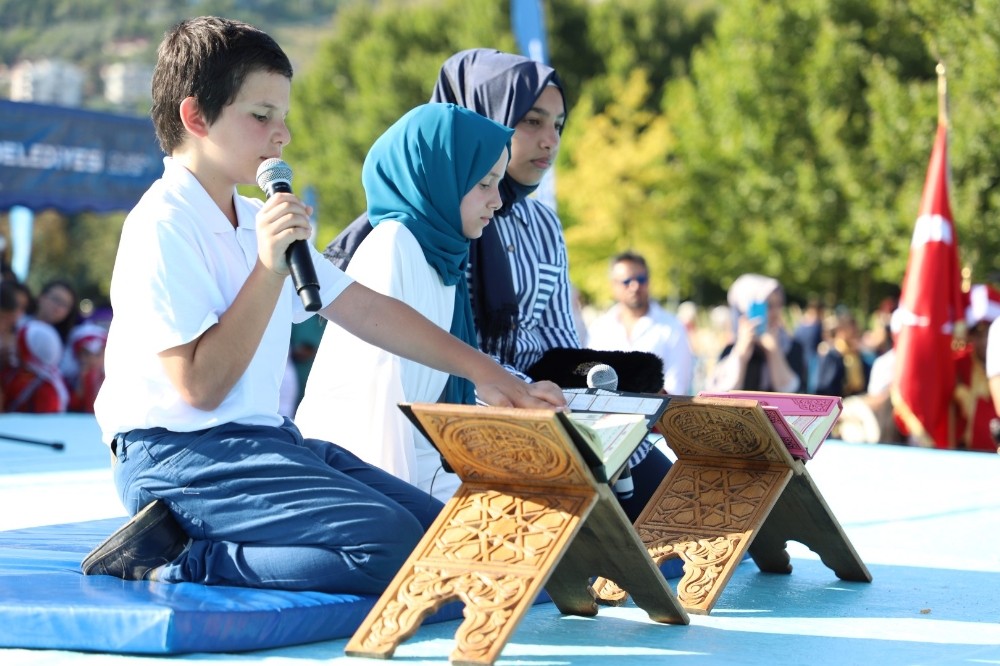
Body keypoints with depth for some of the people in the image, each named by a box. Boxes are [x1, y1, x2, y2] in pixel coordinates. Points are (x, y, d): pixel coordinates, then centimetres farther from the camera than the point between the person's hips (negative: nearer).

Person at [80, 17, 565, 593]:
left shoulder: (259, 222, 17)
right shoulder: (163, 227, -12)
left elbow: (365, 309, 20)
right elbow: (200, 386, -18)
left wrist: (484, 372, 18)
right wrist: (269, 269, -18)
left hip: (264, 439, 10)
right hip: (181, 454, -10)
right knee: (390, 545, -25)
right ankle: (175, 560, -14)